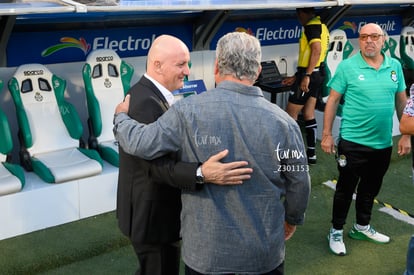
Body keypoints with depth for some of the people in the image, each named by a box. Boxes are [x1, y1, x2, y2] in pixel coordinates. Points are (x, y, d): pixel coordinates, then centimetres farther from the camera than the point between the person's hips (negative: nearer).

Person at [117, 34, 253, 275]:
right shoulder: (145, 102, -26)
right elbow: (157, 165, -35)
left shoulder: (151, 94, 6)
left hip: (158, 207, 10)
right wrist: (202, 173, -49)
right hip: (152, 213, -10)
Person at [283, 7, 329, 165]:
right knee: (308, 114, 12)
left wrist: (306, 76, -29)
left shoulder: (311, 26, -12)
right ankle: (311, 153, 16)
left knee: (290, 114, -2)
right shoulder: (322, 27, 19)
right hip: (317, 74, 10)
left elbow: (317, 50, -26)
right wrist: (296, 77, 23)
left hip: (310, 75, -10)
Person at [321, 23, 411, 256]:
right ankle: (336, 231, 23)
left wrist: (406, 135, 8)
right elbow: (333, 101, -5)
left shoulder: (394, 66, 3)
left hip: (383, 142, 4)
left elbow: (401, 101, 9)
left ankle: (362, 226, 38)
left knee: (371, 187, 19)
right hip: (353, 141, -4)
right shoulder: (347, 66, -8)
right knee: (346, 188, 7)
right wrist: (327, 134, -7)